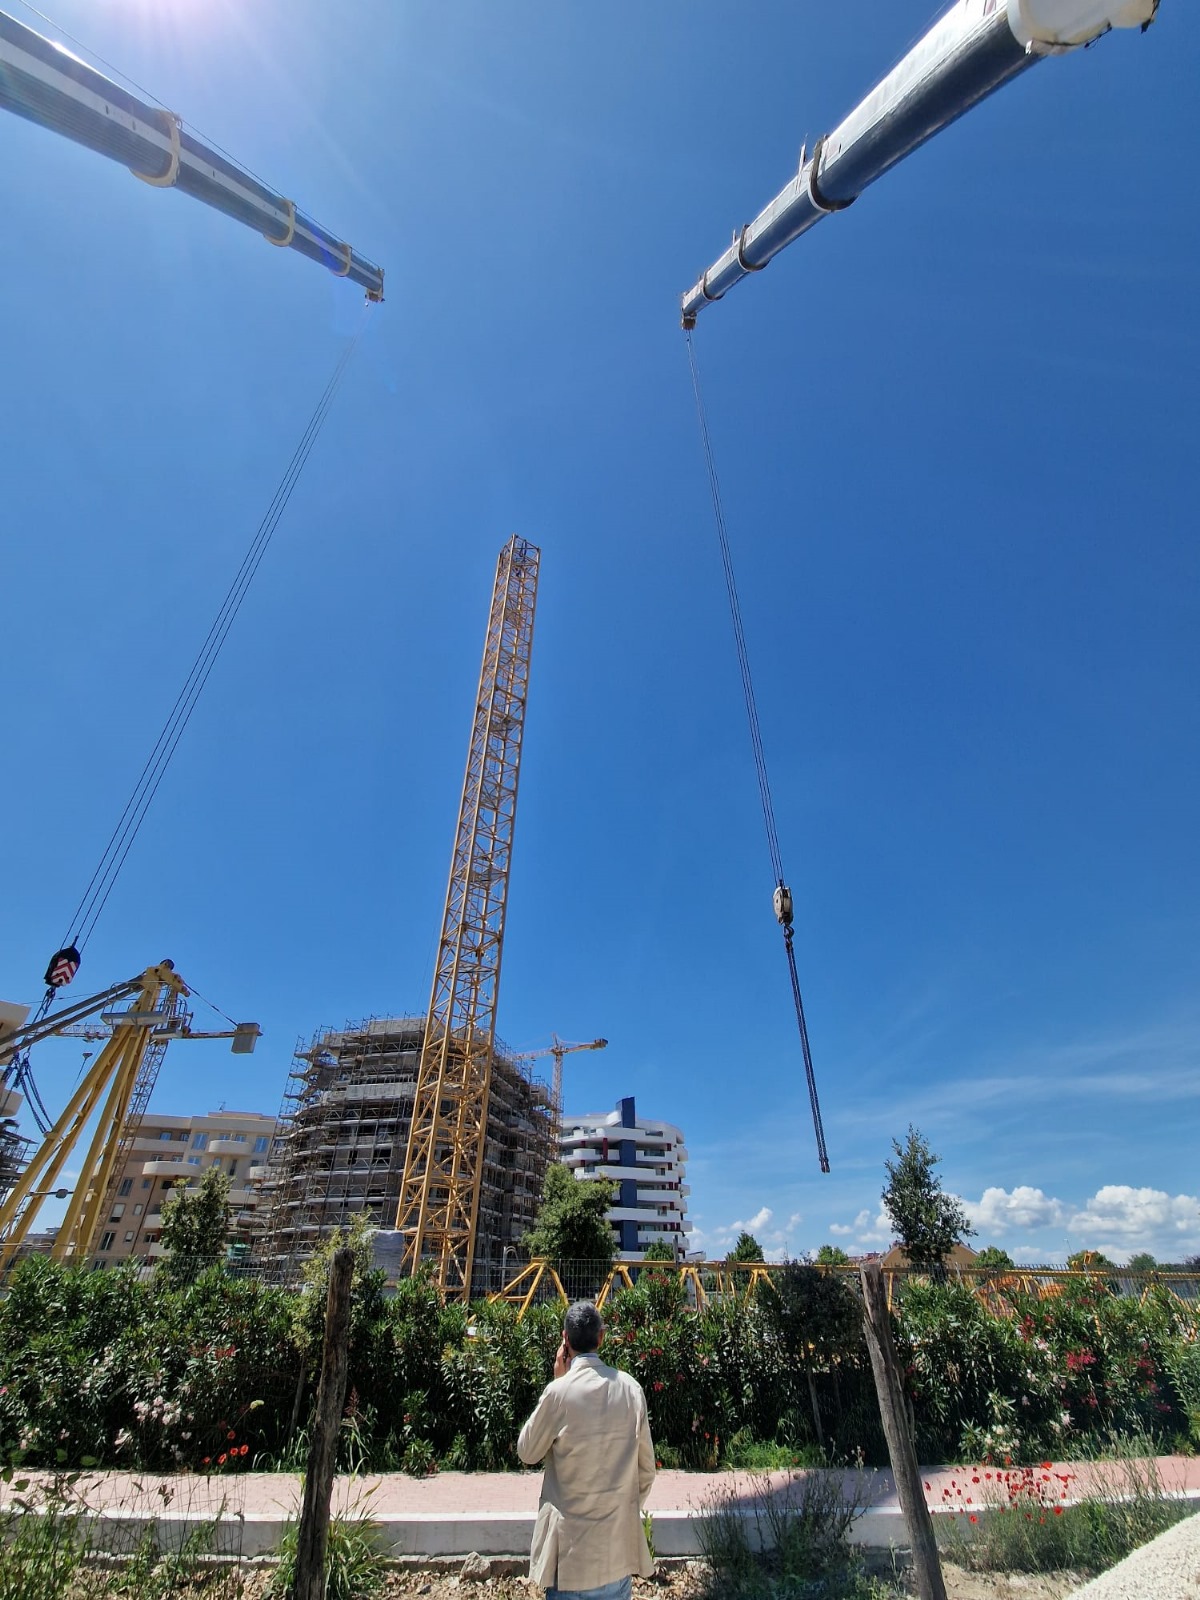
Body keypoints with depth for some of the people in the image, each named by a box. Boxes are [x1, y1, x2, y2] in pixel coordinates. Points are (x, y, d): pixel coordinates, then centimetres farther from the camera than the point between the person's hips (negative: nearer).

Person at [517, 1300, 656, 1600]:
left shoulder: (559, 1392, -20)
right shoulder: (631, 1388, -9)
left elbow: (527, 1453, -3)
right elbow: (647, 1468, 1)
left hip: (571, 1545, -3)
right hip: (620, 1543, 3)